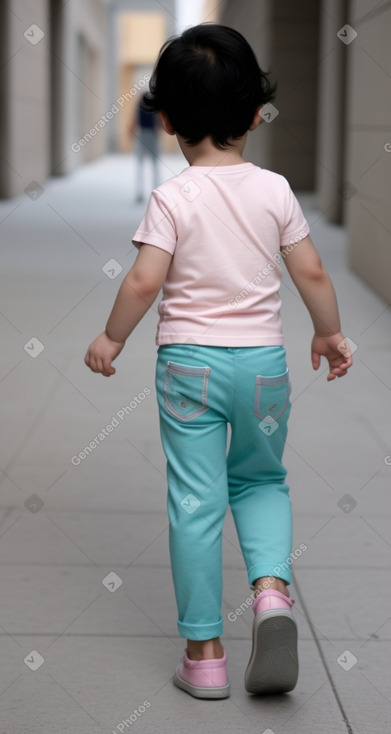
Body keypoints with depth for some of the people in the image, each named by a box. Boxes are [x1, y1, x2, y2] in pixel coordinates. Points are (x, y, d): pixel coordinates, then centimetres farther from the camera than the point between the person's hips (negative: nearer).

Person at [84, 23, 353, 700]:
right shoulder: (275, 191, -1)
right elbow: (312, 273, 1)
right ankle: (271, 586, -4)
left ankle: (204, 650, 10)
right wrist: (329, 334, 17)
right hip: (263, 359, 2)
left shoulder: (172, 198, -8)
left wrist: (111, 339, 1)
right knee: (261, 480, 22)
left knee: (194, 503, 5)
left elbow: (144, 283, -14)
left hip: (188, 362, -2)